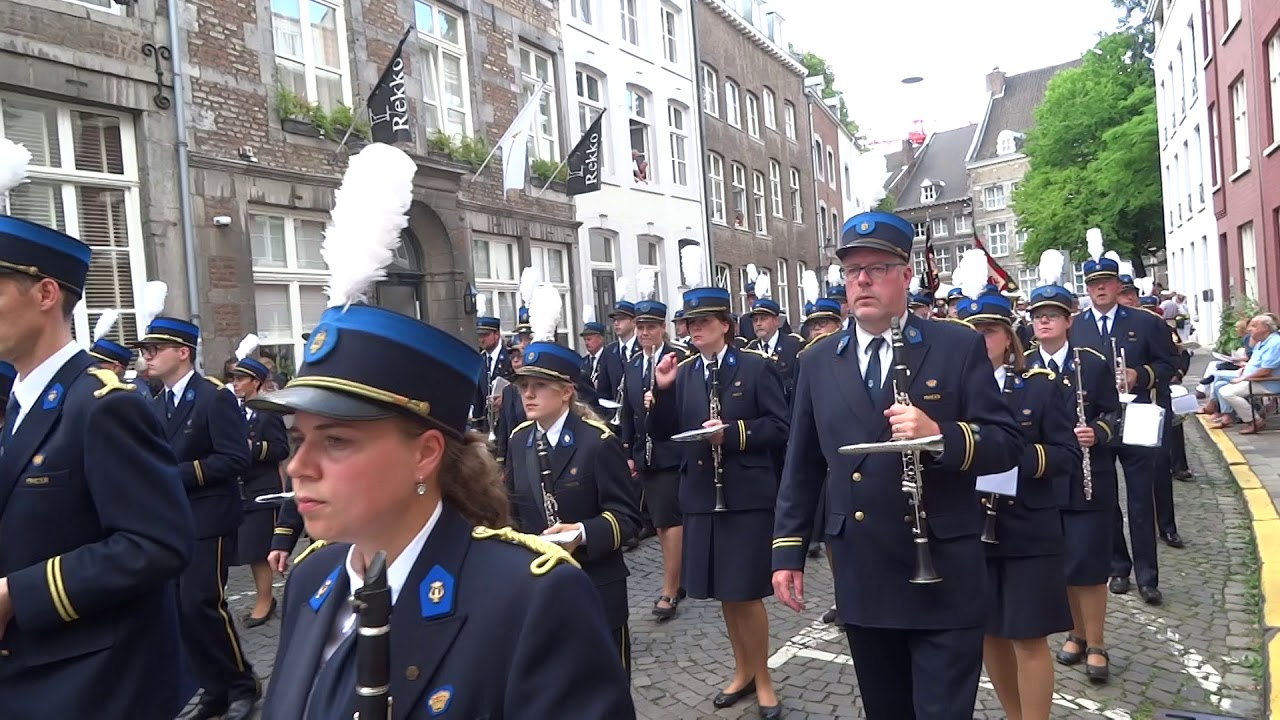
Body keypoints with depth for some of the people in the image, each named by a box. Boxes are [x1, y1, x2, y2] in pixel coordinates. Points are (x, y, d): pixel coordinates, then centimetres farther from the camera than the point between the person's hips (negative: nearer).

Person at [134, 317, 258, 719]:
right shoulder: (156, 405, 13)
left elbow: (235, 459, -18)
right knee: (181, 608, 9)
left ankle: (243, 685, 10)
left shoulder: (215, 398, -11)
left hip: (208, 521, -8)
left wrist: (177, 474, -20)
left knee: (202, 604, -8)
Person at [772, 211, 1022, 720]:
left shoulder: (960, 346, -3)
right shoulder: (817, 362, 6)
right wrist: (788, 551, 7)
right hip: (861, 580, 4)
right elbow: (802, 465, 10)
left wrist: (941, 435, -25)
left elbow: (1007, 443, -5)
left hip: (945, 576, -3)